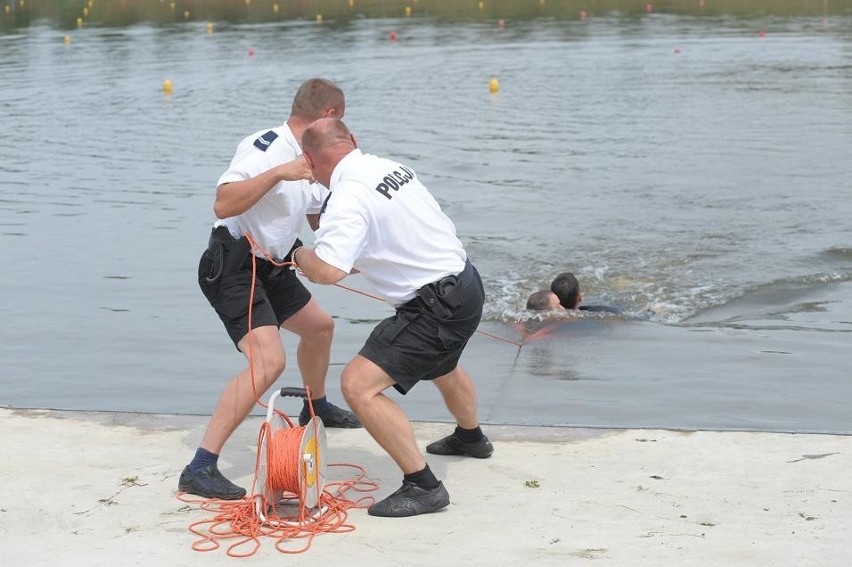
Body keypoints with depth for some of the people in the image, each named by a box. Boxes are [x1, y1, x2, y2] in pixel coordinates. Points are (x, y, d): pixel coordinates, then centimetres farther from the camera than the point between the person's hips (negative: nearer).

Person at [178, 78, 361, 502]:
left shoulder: (307, 162, 9)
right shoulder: (265, 148, -20)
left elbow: (321, 222, 24)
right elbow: (223, 204, -33)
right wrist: (278, 173, -37)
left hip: (270, 266, 10)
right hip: (232, 266, -10)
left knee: (319, 326, 28)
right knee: (268, 362, -25)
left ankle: (317, 407, 57)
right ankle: (199, 470, -25)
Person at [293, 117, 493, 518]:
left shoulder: (349, 197, -22)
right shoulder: (391, 167, 5)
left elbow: (327, 270, -32)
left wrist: (301, 256, -11)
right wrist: (358, 261, 21)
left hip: (438, 306, -10)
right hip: (465, 283, 10)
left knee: (359, 385, -13)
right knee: (440, 364, 37)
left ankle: (423, 485, -10)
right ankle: (470, 437, 65)